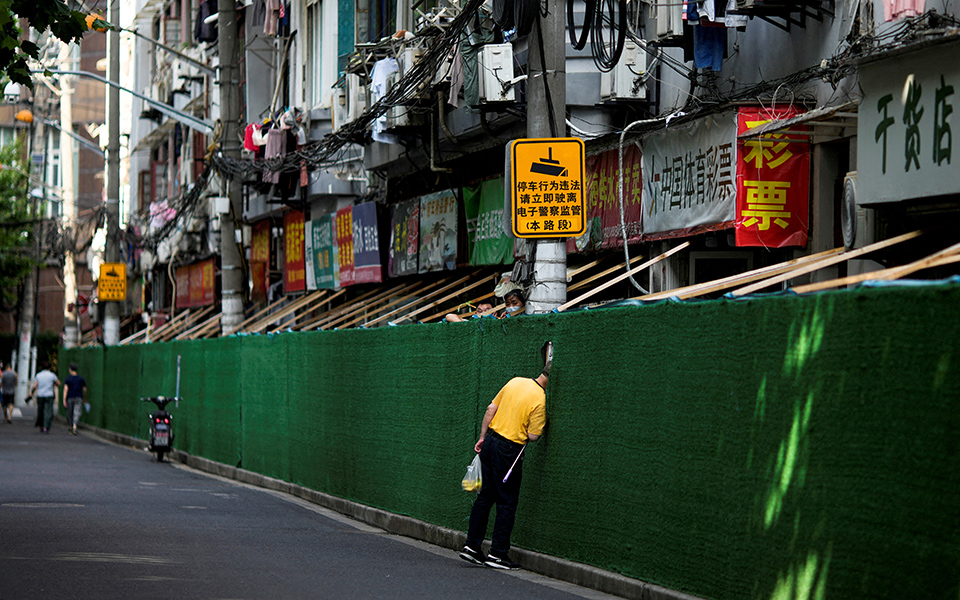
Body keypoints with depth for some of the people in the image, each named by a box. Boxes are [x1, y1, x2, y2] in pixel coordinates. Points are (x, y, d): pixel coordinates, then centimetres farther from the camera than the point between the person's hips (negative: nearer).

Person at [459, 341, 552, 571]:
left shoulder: (515, 382, 4)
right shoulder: (540, 400, -15)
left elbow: (491, 409, 9)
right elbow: (533, 435, -15)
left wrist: (482, 437, 17)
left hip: (491, 442, 7)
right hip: (510, 450, -7)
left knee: (486, 496, 15)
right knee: (507, 502, 4)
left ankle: (472, 545, 16)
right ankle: (498, 553, 7)